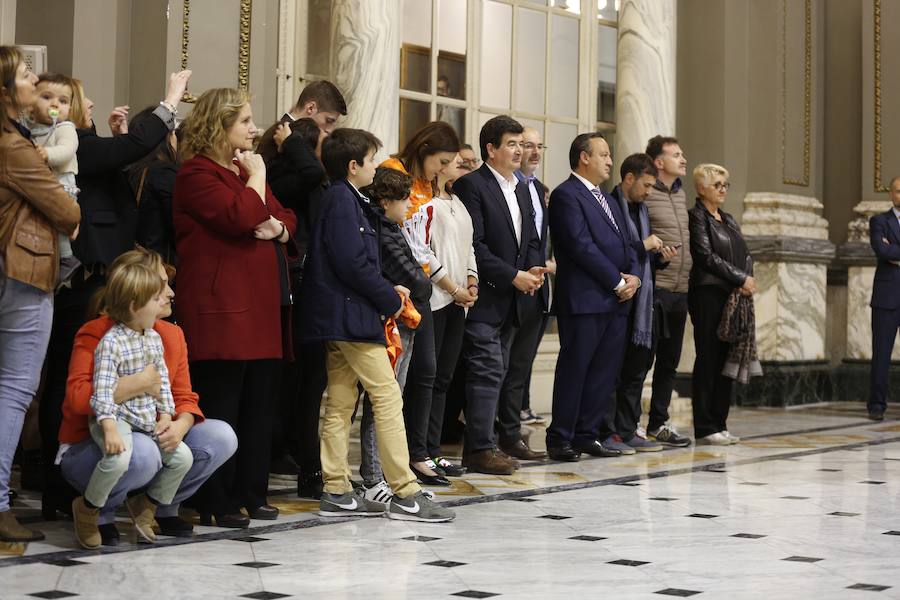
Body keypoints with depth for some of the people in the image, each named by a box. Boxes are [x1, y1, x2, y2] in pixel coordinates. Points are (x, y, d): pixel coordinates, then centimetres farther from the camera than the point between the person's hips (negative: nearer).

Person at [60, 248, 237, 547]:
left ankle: (163, 508, 7)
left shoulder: (172, 334, 4)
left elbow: (185, 398, 2)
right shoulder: (95, 333, -16)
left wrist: (180, 425, -21)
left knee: (222, 436, -12)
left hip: (150, 437, 7)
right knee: (142, 452, -41)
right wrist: (136, 384, -32)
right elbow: (77, 397, -30)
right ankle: (98, 513, -8)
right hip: (87, 449, -7)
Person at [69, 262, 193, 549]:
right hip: (116, 416, -8)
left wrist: (166, 415, 2)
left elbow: (163, 381, 14)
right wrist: (110, 428, -32)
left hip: (147, 418, 8)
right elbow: (103, 390, -22)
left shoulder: (154, 339, 9)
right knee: (119, 458, -34)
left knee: (183, 457, -2)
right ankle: (87, 509, -7)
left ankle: (146, 503, 19)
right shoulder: (111, 342, -16)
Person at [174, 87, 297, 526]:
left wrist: (279, 227, 1)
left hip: (264, 307, 9)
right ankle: (216, 503, -2)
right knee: (221, 407, -6)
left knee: (260, 407, 10)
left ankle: (251, 494, 17)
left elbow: (287, 218, 25)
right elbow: (241, 217, -21)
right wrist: (256, 175, -6)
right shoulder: (197, 173, -7)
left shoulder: (245, 169, 22)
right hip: (223, 309, -9)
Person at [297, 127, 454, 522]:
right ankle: (405, 494, -6)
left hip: (337, 315, 10)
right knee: (387, 396, -8)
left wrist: (388, 290, 10)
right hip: (352, 316, -10)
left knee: (341, 403, 10)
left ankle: (337, 493, 12)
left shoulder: (342, 198, 17)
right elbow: (353, 264, -21)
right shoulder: (343, 200, -13)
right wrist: (390, 300, -10)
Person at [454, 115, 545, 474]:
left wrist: (534, 270, 0)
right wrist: (513, 276, -17)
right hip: (485, 297, -8)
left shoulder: (520, 190, 17)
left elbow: (531, 241, 20)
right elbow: (474, 244, -17)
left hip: (512, 299, 8)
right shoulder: (472, 186, -10)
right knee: (487, 371, -10)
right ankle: (480, 449, -7)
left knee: (496, 373, 11)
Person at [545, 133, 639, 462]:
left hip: (616, 300, 9)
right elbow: (581, 245, -15)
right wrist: (617, 282, -13)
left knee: (605, 370, 8)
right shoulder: (566, 195, -7)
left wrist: (634, 276, 1)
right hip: (584, 299, -8)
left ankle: (587, 434, 16)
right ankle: (560, 439, 2)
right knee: (574, 369, -4)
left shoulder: (609, 202, 23)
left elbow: (625, 244, 21)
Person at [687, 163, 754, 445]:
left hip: (734, 296, 8)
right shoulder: (696, 216, -4)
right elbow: (706, 256, -12)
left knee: (727, 360, 6)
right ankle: (704, 428, -3)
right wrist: (741, 278, -10)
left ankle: (719, 424, 11)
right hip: (708, 293, -8)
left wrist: (748, 279, -3)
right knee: (708, 360, -6)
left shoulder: (728, 219, 21)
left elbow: (745, 254, 17)